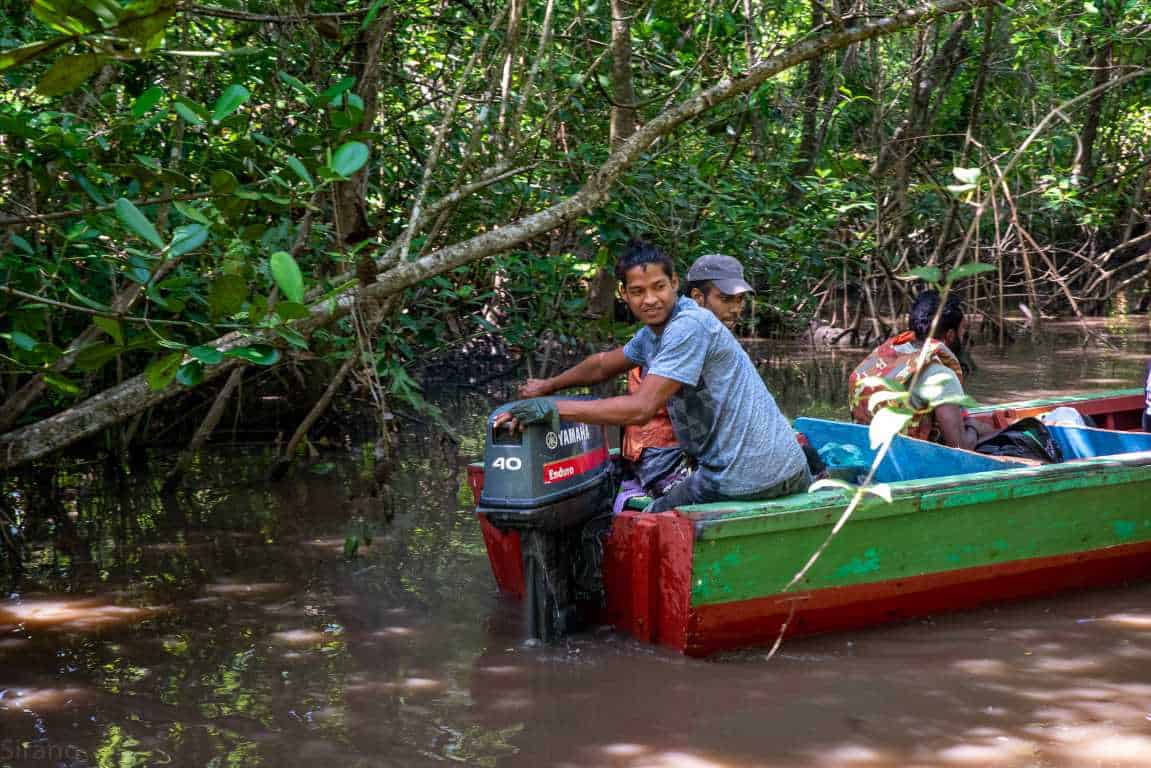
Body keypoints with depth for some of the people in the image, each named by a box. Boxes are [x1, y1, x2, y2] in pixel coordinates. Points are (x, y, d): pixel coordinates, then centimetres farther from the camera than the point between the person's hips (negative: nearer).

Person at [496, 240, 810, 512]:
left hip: (743, 479, -9)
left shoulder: (689, 326, -18)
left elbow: (641, 408, -24)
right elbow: (603, 364, 31)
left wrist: (553, 407, -23)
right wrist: (548, 386, 31)